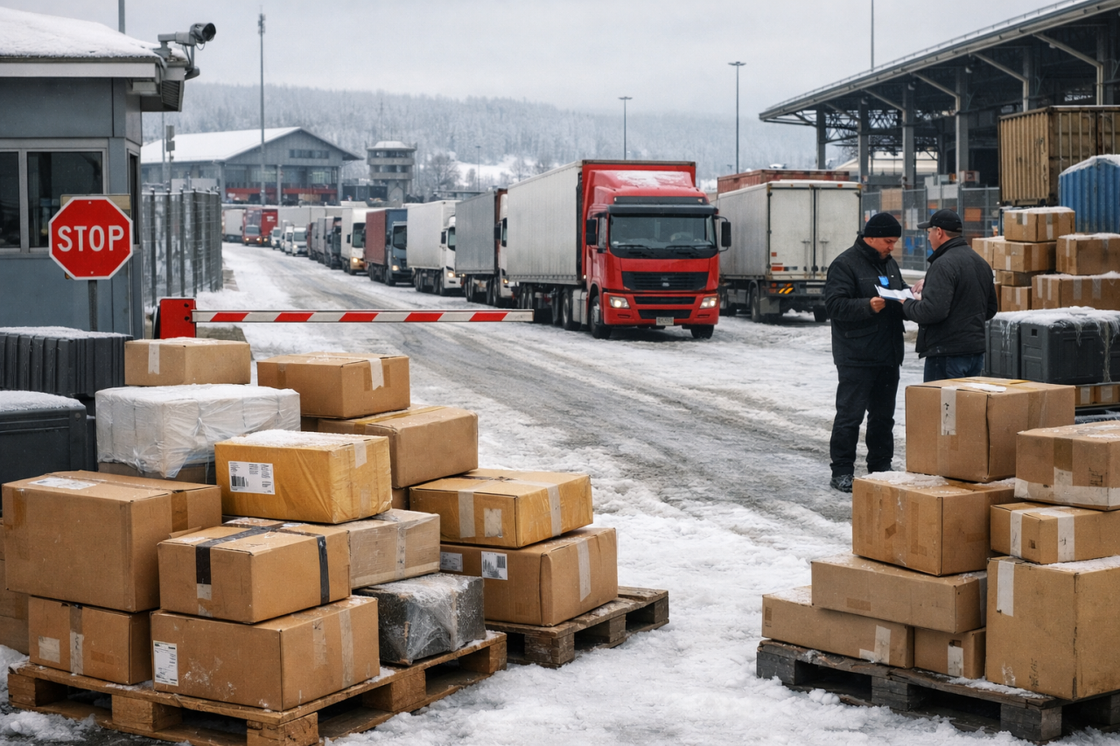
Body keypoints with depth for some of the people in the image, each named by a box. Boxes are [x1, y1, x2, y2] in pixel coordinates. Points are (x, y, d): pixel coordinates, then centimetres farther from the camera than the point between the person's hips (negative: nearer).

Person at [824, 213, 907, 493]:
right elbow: (835, 304, -17)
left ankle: (881, 466, 24)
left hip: (888, 355, 8)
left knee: (883, 414, 14)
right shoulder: (845, 264, -9)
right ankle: (841, 471, 1)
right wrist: (868, 306, -29)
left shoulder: (889, 264, 16)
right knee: (850, 414, -5)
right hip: (856, 357, -8)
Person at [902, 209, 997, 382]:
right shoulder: (981, 262, 14)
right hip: (976, 351, 9)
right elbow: (990, 309, 21)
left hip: (947, 354, -9)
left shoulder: (943, 264, -16)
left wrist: (907, 304, -7)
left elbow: (932, 311, -25)